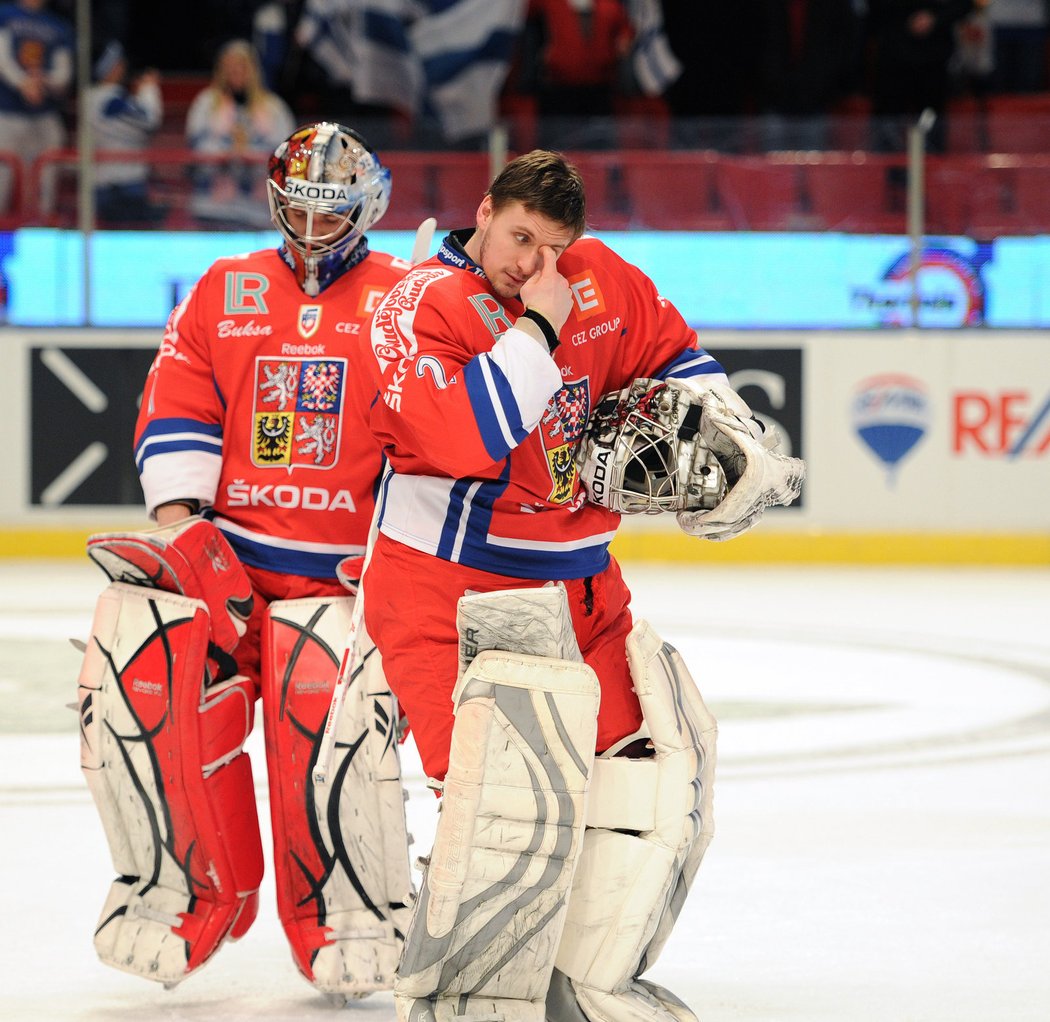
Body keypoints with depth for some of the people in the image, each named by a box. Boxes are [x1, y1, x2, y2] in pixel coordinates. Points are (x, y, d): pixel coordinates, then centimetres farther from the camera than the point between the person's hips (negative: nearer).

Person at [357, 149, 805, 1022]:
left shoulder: (602, 282, 4)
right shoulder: (421, 306, -14)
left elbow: (671, 354, 22)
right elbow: (467, 438, -29)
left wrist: (731, 433, 9)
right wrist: (537, 328, -24)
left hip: (579, 582, 8)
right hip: (452, 582, -8)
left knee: (660, 755, 8)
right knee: (519, 779, -22)